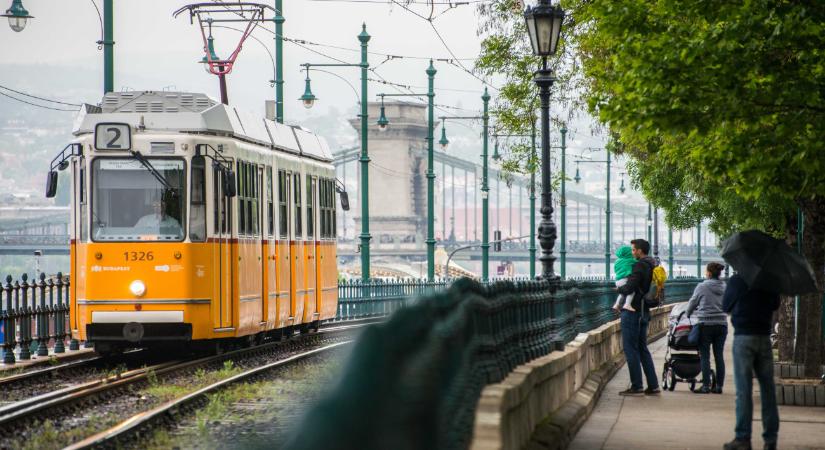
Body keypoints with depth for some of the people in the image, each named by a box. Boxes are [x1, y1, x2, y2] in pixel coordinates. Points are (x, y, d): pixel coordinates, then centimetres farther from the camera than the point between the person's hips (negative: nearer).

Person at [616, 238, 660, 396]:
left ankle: (636, 386, -5)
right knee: (642, 348, 14)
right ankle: (653, 386, 11)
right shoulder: (652, 266, 14)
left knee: (630, 348, -4)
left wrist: (619, 289, -4)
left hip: (632, 312, -9)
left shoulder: (640, 266, -15)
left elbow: (629, 288, -24)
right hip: (644, 311, 9)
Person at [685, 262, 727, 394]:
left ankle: (706, 386, -4)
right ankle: (719, 386, 8)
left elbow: (692, 303, 4)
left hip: (705, 324, -4)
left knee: (705, 356, -1)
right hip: (721, 324, 4)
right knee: (719, 356, 7)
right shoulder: (724, 288, 6)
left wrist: (687, 314, 23)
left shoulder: (702, 287, -6)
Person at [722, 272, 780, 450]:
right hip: (764, 337, 4)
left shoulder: (737, 280, -8)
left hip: (743, 337, -4)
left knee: (743, 389, -3)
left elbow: (725, 306, 4)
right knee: (767, 388, 7)